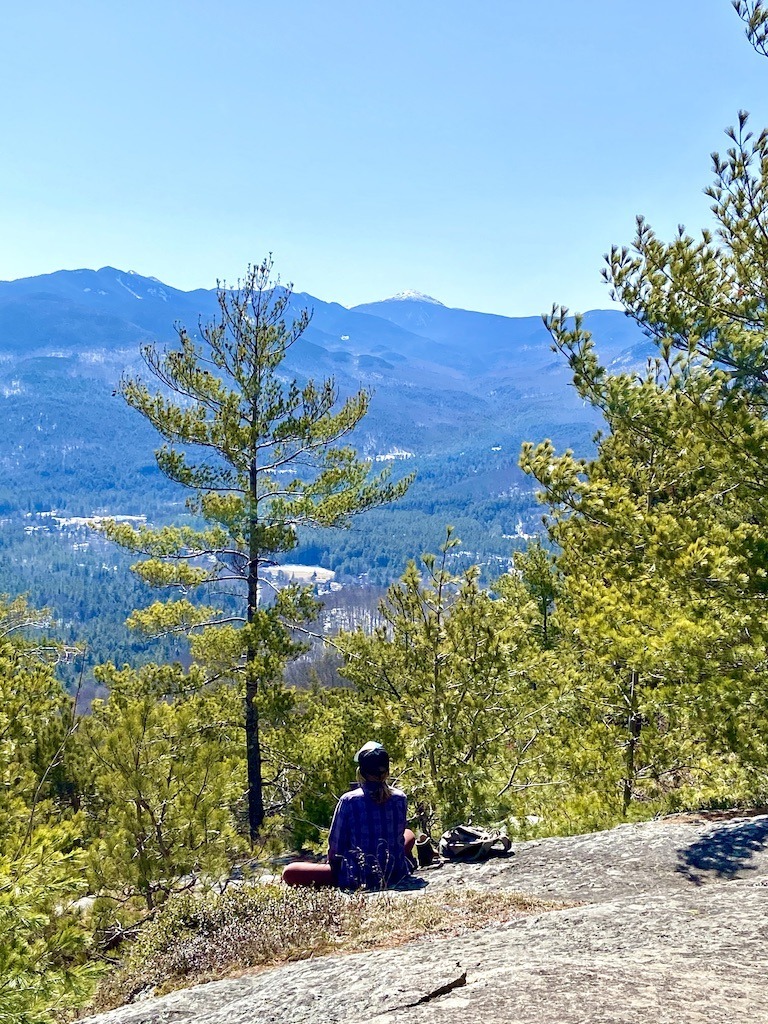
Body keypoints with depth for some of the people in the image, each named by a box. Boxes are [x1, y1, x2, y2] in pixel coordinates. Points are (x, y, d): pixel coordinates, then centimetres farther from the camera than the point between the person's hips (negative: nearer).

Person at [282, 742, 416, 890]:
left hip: (358, 879, -3)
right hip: (395, 875, 3)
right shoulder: (400, 798, -1)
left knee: (290, 872, 2)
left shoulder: (348, 801, -11)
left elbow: (335, 848, -6)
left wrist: (332, 862, 15)